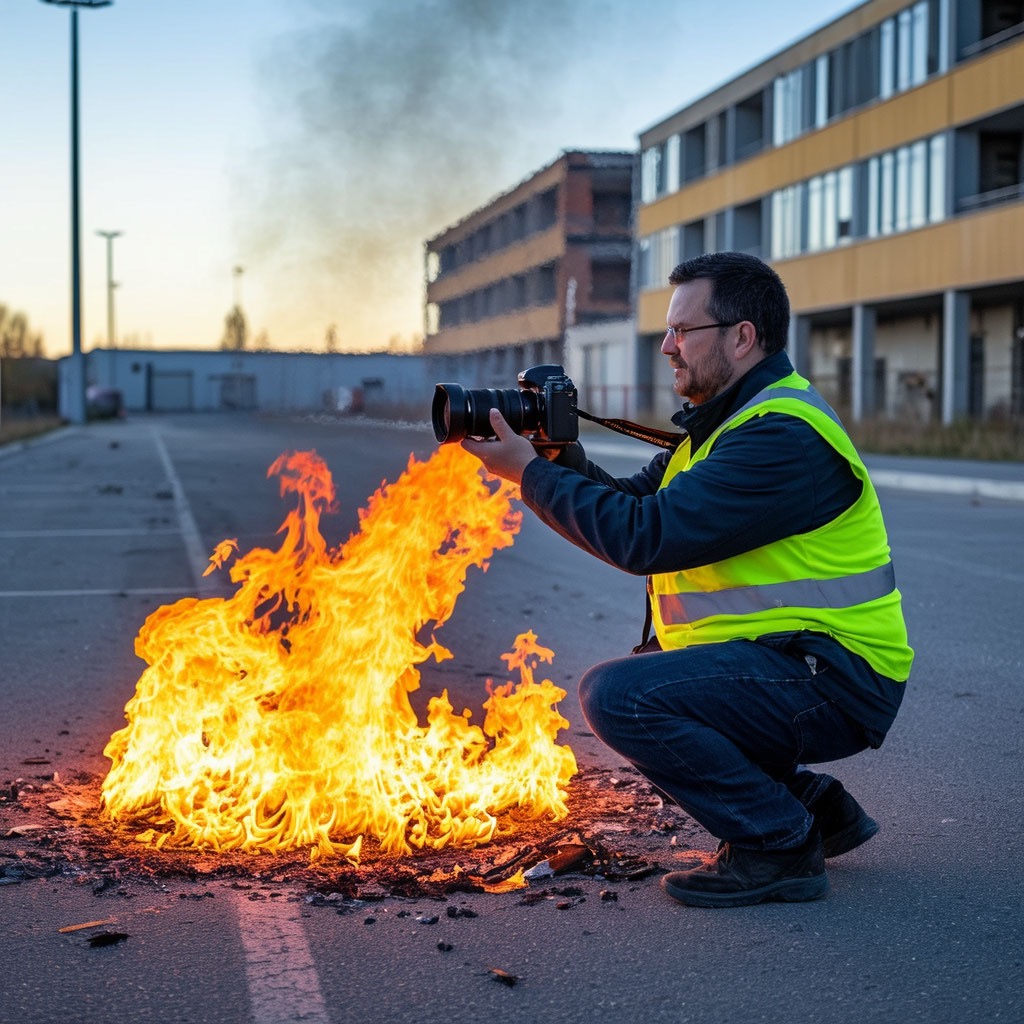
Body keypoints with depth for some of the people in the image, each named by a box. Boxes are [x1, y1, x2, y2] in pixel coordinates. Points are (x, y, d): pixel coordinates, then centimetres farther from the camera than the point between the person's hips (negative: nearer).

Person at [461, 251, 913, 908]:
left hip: (833, 682, -11)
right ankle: (816, 806, 18)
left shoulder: (783, 435, -21)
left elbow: (647, 536, -26)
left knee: (618, 694, -24)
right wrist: (559, 454, -2)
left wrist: (530, 474, -18)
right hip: (784, 660, 11)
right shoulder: (724, 422, 15)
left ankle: (779, 847, -9)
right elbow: (632, 504, 13)